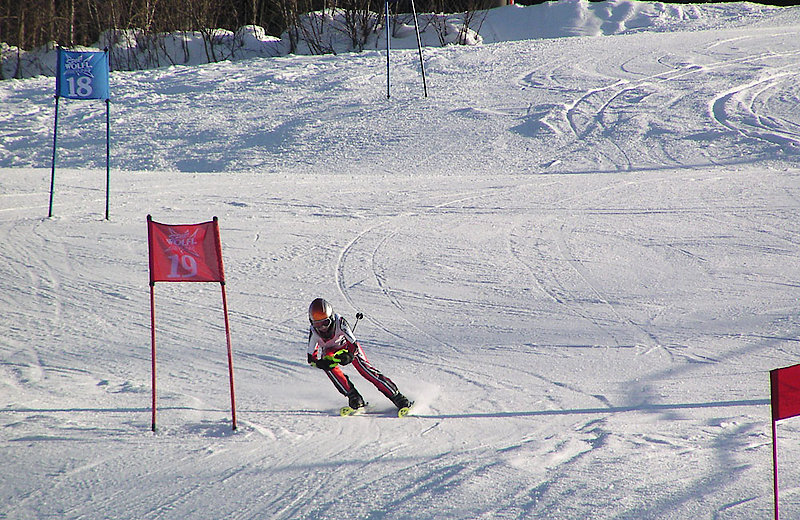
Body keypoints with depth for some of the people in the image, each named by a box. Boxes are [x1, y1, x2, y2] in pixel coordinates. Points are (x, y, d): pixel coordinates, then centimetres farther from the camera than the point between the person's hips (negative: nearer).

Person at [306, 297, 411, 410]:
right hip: (330, 351, 2)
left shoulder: (339, 323, -34)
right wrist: (322, 363, -44)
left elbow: (354, 345, -30)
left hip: (348, 347, -2)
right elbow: (311, 358, -23)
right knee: (329, 366, -32)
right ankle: (353, 396, -27)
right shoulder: (313, 332, -28)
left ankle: (396, 396, -21)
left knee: (363, 367, -23)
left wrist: (349, 356, -51)